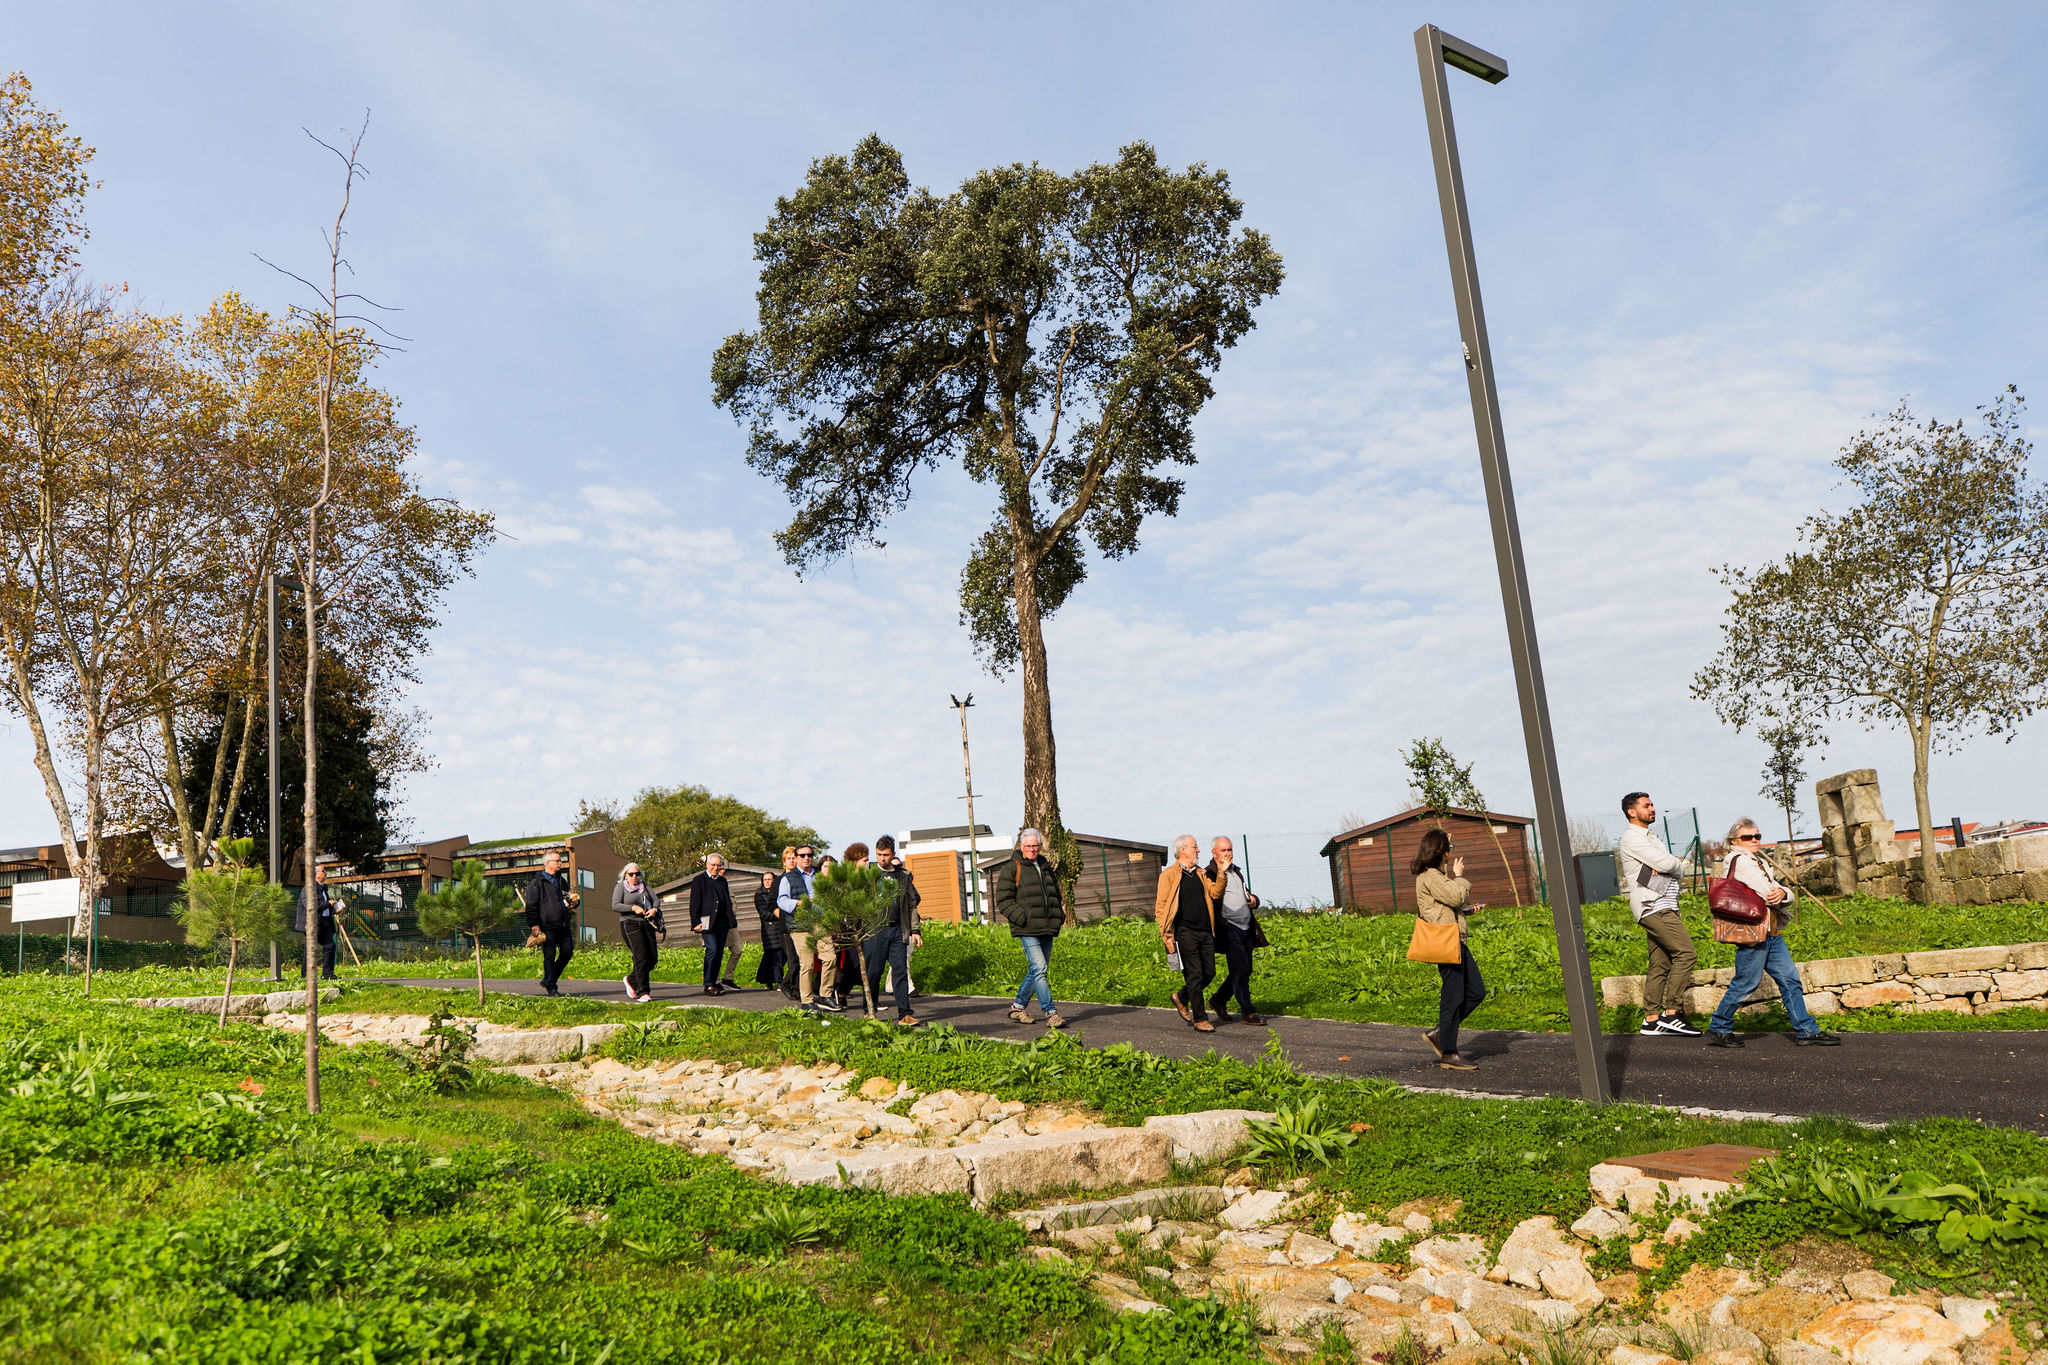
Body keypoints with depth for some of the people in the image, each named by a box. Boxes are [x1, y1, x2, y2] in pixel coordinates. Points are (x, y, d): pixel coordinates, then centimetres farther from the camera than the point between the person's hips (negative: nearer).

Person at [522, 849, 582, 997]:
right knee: (549, 955, -5)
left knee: (568, 951, 1)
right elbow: (531, 905, -7)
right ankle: (551, 988, 4)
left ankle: (547, 980, 17)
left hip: (563, 924, 7)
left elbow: (567, 897, 33)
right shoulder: (537, 882, -3)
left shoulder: (561, 880, 19)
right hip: (547, 926, -7)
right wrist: (534, 925, -13)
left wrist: (574, 902, 9)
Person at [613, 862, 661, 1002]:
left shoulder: (645, 886, 20)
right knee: (641, 957, -16)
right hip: (630, 924, -6)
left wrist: (654, 909, -9)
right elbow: (615, 906, -7)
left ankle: (631, 980, 26)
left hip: (647, 924, 6)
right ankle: (643, 993, -13)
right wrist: (633, 908, -15)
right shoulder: (620, 887, 6)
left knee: (652, 958, 2)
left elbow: (656, 900, 12)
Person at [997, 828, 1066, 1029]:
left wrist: (1059, 917, 14)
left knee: (1036, 970, 9)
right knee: (1039, 968, -15)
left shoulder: (1046, 867, 19)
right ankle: (1049, 1012, -13)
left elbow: (1056, 895, 30)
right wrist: (1022, 918, -15)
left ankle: (1017, 1008, 23)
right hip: (1027, 930, -7)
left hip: (1047, 929, 7)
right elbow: (1003, 900, -5)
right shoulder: (1012, 868, -1)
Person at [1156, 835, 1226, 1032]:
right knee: (1194, 975, -4)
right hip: (1185, 933, -6)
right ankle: (1200, 1019, 5)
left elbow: (1215, 892, 8)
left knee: (1209, 973, 8)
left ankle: (1182, 998, 30)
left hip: (1205, 931, 7)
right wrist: (1167, 936, -11)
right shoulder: (1169, 874, -3)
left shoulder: (1200, 873, 18)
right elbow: (1160, 907, -5)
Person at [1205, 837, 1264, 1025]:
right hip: (1229, 928, -8)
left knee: (1244, 970, 11)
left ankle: (1218, 1000, 26)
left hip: (1246, 928, 8)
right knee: (1241, 969, -8)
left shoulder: (1237, 871, 20)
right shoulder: (1210, 873, -7)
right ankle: (1247, 1012, 1)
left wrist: (1253, 900, 9)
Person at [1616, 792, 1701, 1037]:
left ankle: (1651, 1020, 8)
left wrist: (1663, 868, -8)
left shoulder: (1649, 838, 24)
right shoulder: (1632, 837, -7)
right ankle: (1671, 1012, -16)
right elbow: (1667, 863, -16)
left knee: (1660, 964, 7)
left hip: (1662, 907, 10)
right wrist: (1678, 864, 7)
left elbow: (1674, 864, 14)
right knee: (1686, 953, -16)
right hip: (1653, 906, -10)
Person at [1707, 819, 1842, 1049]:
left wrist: (1782, 893, -12)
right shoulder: (1739, 860, -9)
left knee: (1789, 979, 7)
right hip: (1753, 930, -10)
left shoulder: (1759, 862, 21)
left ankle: (1807, 1030, 10)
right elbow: (1767, 892, -15)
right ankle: (1718, 1029, 3)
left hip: (1771, 933, 10)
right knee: (1746, 982, -6)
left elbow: (1782, 891, 11)